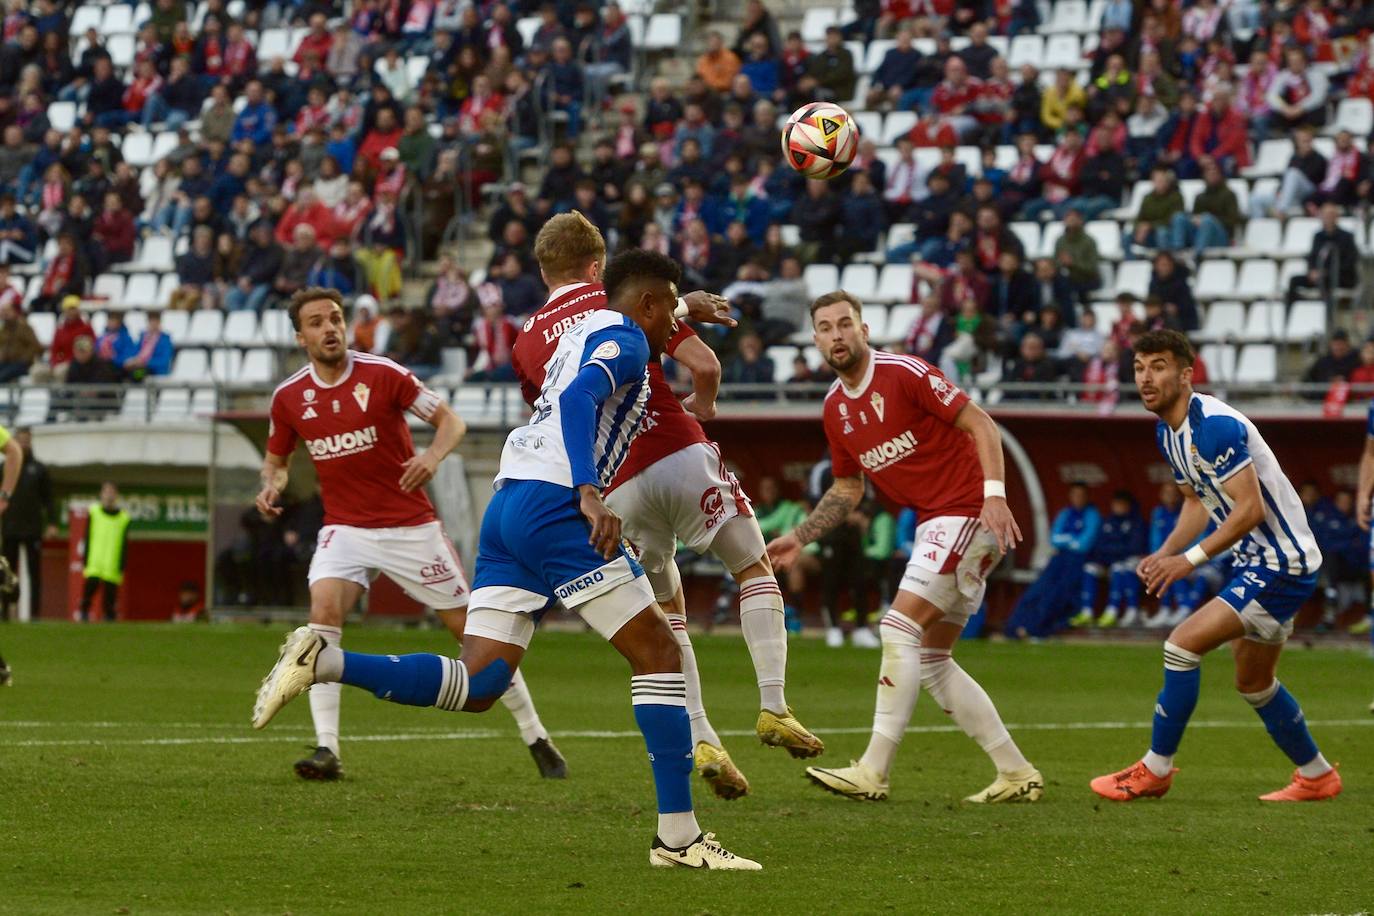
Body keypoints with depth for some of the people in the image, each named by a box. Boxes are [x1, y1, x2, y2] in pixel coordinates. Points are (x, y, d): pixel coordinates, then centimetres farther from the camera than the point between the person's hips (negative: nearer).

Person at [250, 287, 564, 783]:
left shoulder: (383, 375, -11)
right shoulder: (289, 397, -1)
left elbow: (451, 420, -5)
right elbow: (276, 458, 15)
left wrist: (433, 455, -26)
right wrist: (272, 484, -8)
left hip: (411, 527, -2)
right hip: (345, 530, 2)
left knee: (471, 626, 1)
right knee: (323, 609, -24)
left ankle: (536, 739, 15)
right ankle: (327, 751, -25)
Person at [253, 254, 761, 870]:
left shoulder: (581, 332, 26)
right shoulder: (624, 340, -1)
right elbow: (578, 398, -19)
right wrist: (589, 494, -31)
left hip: (507, 502, 9)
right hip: (552, 503, -9)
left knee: (477, 686, 2)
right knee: (657, 652, -3)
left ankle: (323, 662, -11)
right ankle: (679, 837, -6)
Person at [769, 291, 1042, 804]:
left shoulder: (905, 374, -13)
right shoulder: (836, 407, 11)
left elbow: (980, 424, -14)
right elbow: (847, 489, 23)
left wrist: (994, 493, -25)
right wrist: (798, 539, 14)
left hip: (968, 514, -9)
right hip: (934, 525, 9)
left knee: (900, 627, -16)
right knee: (932, 662, 8)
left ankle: (874, 771, -15)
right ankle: (1017, 775, 12)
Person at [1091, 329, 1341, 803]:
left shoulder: (1214, 426, -24)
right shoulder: (1167, 431, 7)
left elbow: (1251, 507, -26)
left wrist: (1191, 559, -24)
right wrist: (1166, 553, 3)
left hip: (1281, 564, -10)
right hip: (1257, 563, 10)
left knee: (1183, 643, -16)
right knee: (1254, 684, 20)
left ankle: (1155, 769, -6)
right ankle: (1316, 776, 36)